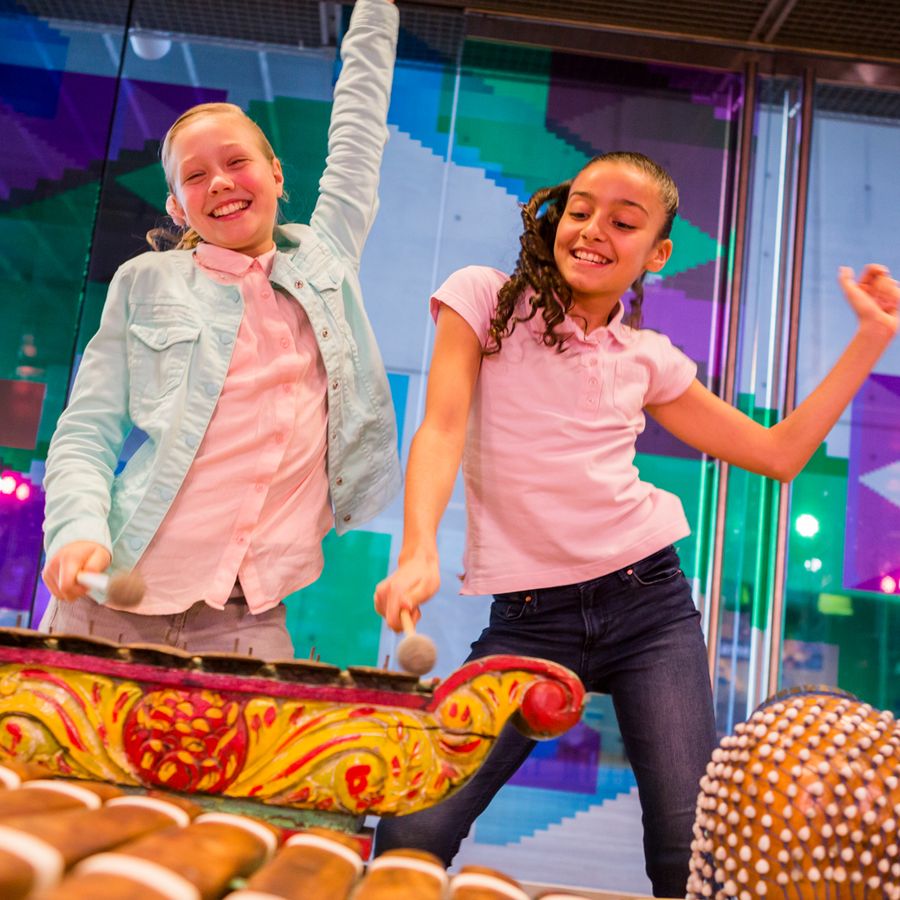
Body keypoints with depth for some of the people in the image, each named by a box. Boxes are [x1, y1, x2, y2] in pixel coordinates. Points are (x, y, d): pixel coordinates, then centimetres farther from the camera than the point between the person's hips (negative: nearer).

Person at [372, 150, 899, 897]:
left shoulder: (648, 358, 11)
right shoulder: (485, 297, 4)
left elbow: (778, 452, 15)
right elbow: (443, 428, -8)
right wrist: (419, 550, -25)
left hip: (648, 601, 2)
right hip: (528, 615, -2)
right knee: (411, 834, -11)